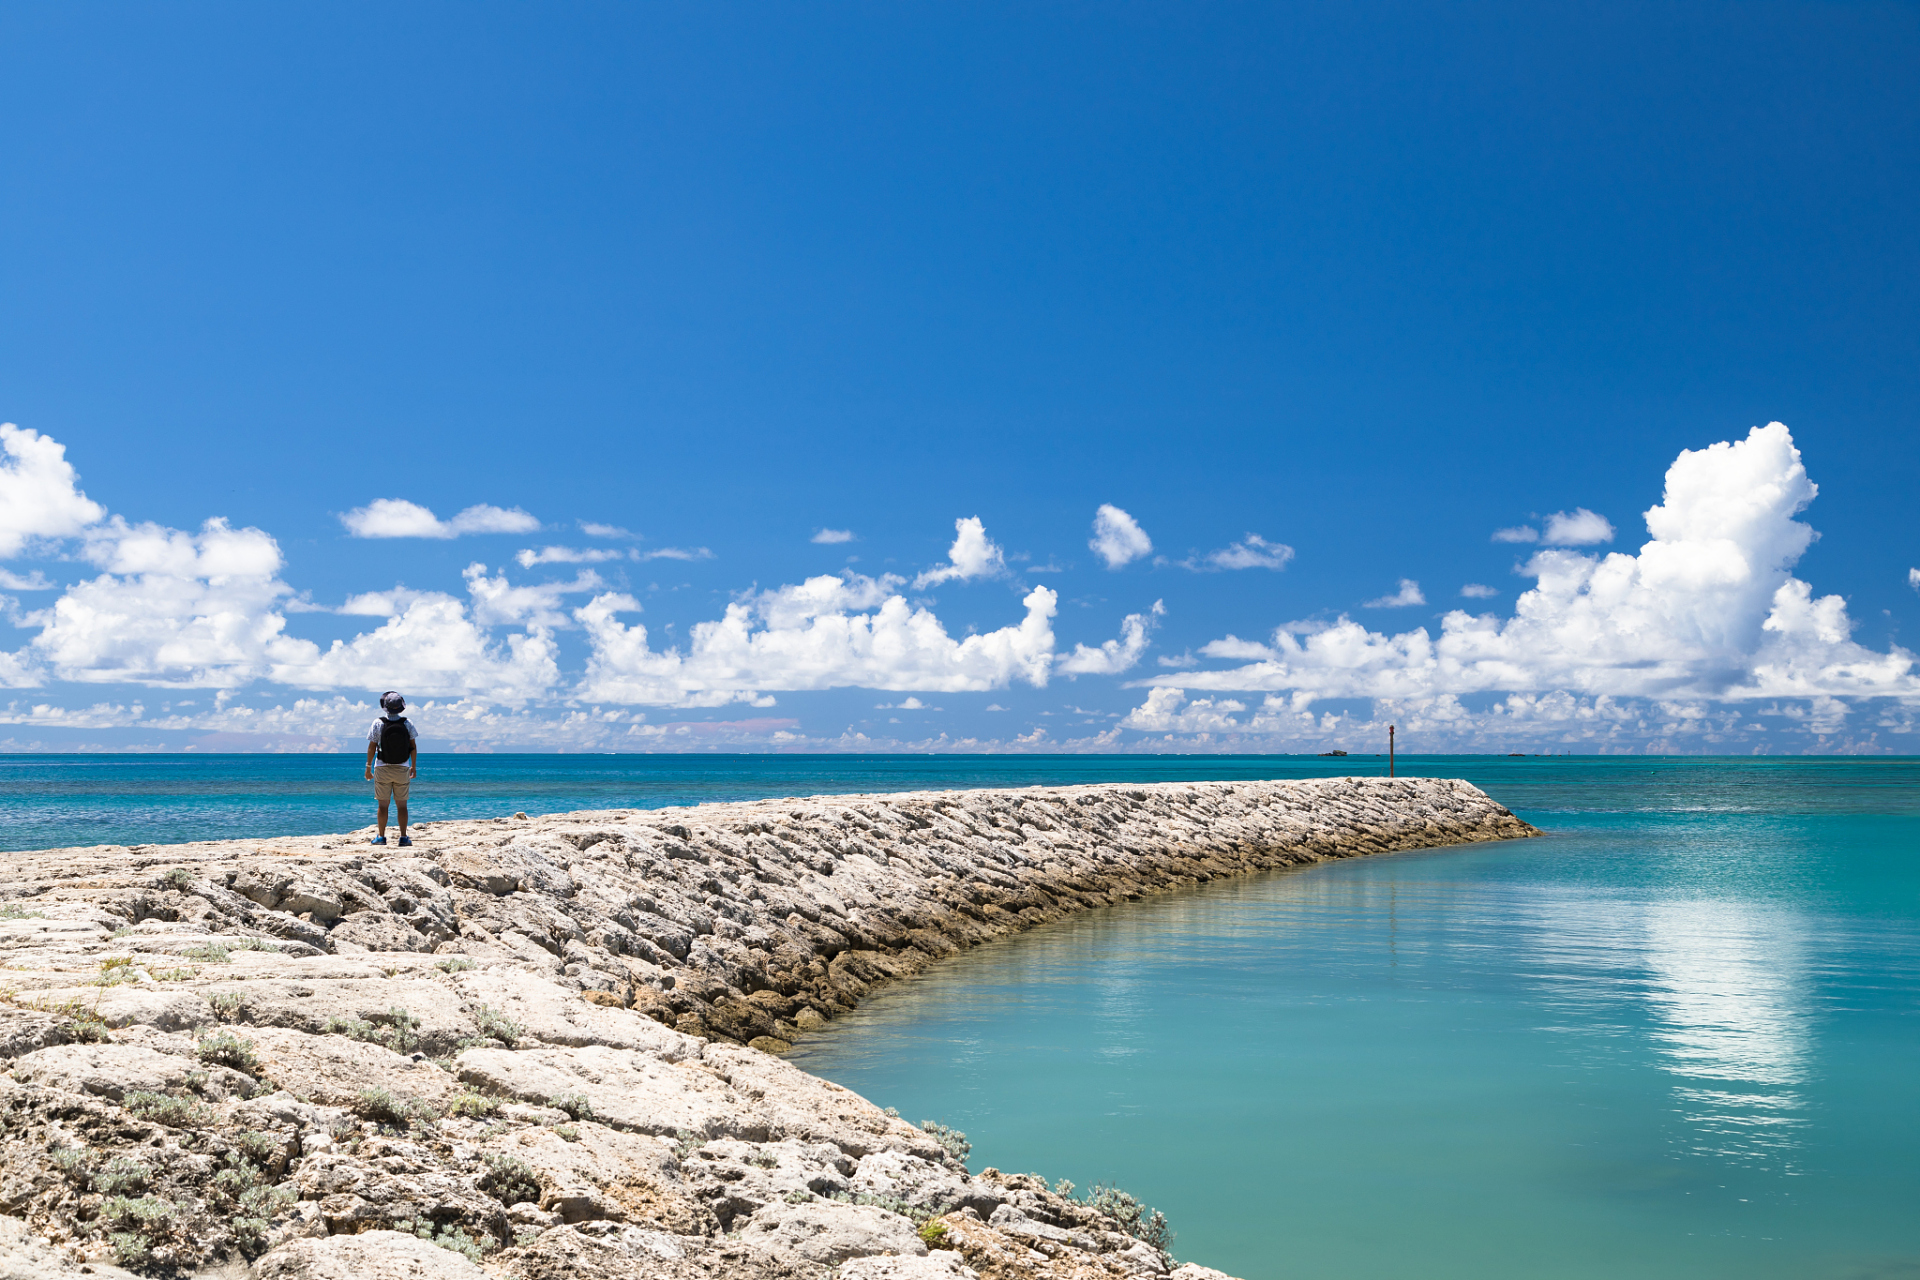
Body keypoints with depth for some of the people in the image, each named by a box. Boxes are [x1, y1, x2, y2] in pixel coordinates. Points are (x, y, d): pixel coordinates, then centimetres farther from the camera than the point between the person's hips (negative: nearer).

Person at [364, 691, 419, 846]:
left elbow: (372, 747, -5)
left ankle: (381, 836, 8)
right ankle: (403, 837, 4)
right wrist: (414, 766, 11)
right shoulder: (407, 723, -3)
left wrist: (368, 767, 3)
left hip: (383, 769, -1)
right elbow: (413, 746, 1)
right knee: (402, 805, 7)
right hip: (402, 769, 1)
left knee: (383, 805, 7)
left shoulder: (378, 723, -7)